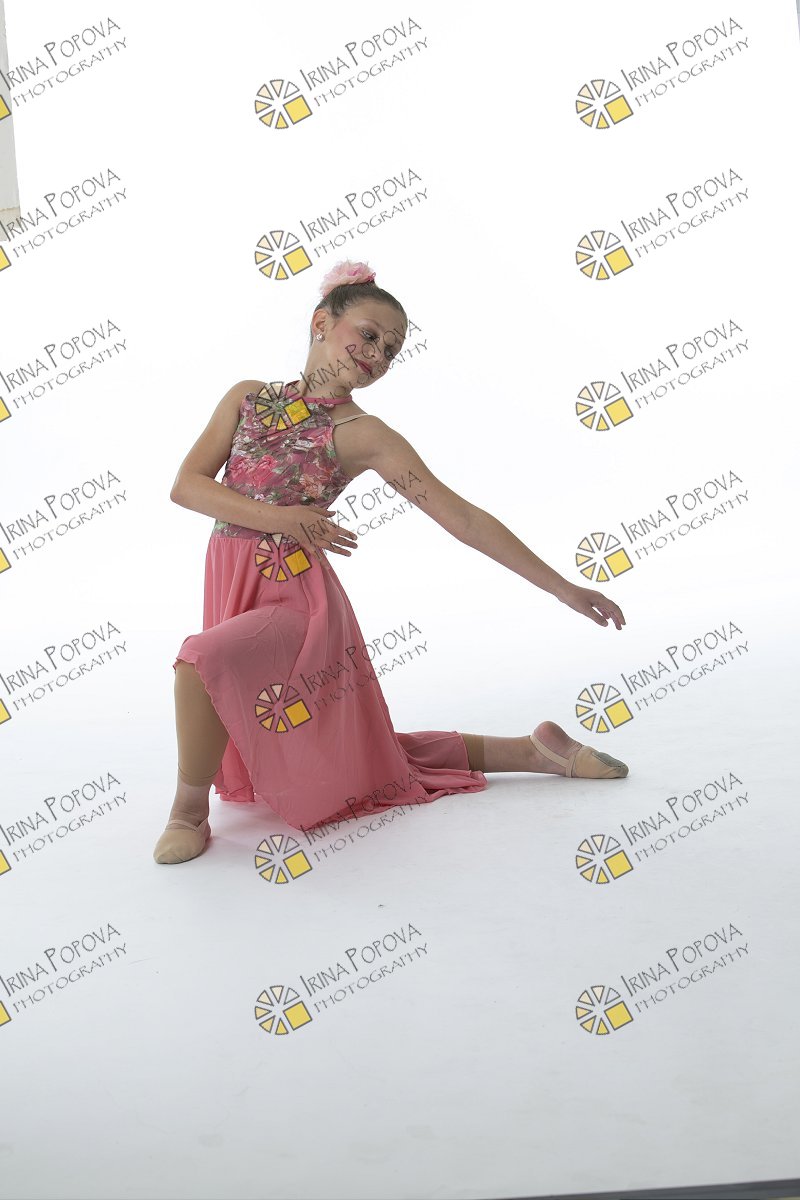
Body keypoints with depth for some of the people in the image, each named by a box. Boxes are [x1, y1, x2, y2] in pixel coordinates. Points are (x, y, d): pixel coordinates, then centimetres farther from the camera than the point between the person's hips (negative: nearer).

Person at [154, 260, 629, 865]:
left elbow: (462, 517, -9)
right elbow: (186, 484, -1)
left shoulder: (362, 435, -7)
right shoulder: (249, 397, 6)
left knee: (203, 659, -34)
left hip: (299, 603, -5)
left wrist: (563, 588, -11)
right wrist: (278, 517, -17)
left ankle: (190, 812, -8)